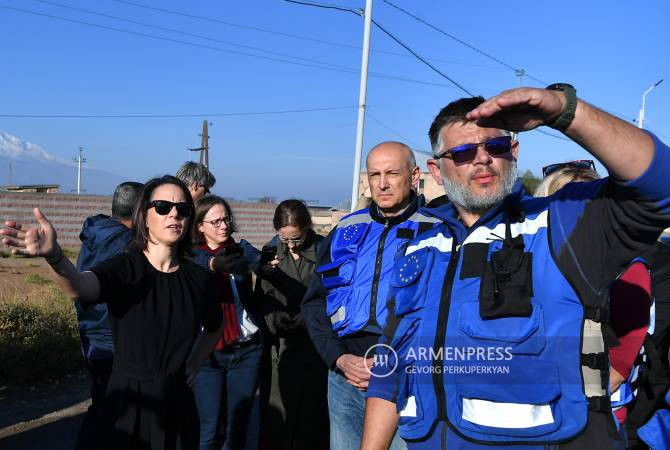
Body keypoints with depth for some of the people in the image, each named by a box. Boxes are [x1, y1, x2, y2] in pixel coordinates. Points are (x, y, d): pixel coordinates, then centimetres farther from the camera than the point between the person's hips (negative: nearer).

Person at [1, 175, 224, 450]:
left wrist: (193, 368, 6)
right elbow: (81, 288, -36)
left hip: (177, 405, 3)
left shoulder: (197, 277, -2)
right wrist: (54, 256, -55)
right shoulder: (124, 267, -13)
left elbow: (216, 326, 16)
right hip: (128, 405, -3)